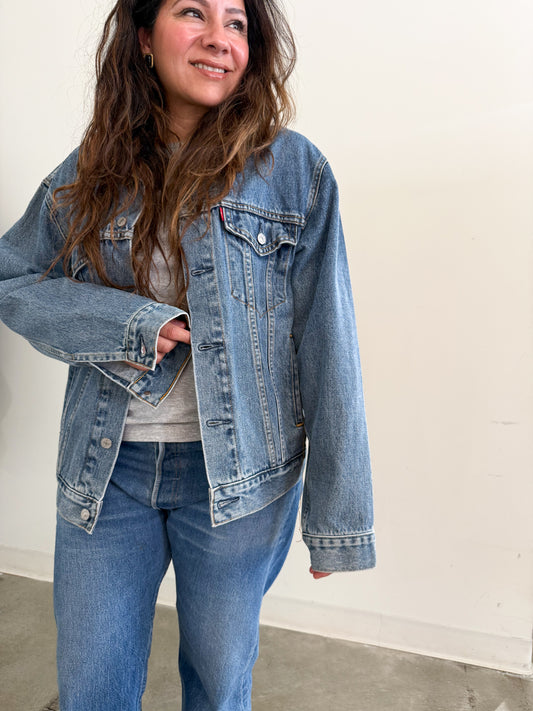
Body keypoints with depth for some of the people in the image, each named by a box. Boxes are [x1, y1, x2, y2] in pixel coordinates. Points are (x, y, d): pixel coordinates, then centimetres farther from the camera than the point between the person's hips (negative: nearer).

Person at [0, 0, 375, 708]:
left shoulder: (293, 168, -5)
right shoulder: (92, 171, 4)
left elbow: (327, 346, -7)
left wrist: (339, 517, -8)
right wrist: (123, 323, -12)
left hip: (239, 471, -1)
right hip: (105, 468, 2)